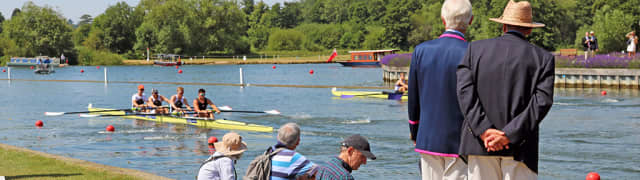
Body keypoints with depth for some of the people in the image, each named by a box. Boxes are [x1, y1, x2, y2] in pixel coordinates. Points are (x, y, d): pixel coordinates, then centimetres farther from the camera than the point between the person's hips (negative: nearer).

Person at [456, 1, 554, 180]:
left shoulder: (475, 49, 7)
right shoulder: (543, 58, 4)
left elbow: (465, 91, -4)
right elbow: (542, 101, -8)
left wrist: (484, 131, -11)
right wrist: (509, 135, -13)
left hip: (480, 143, 2)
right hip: (520, 148, -1)